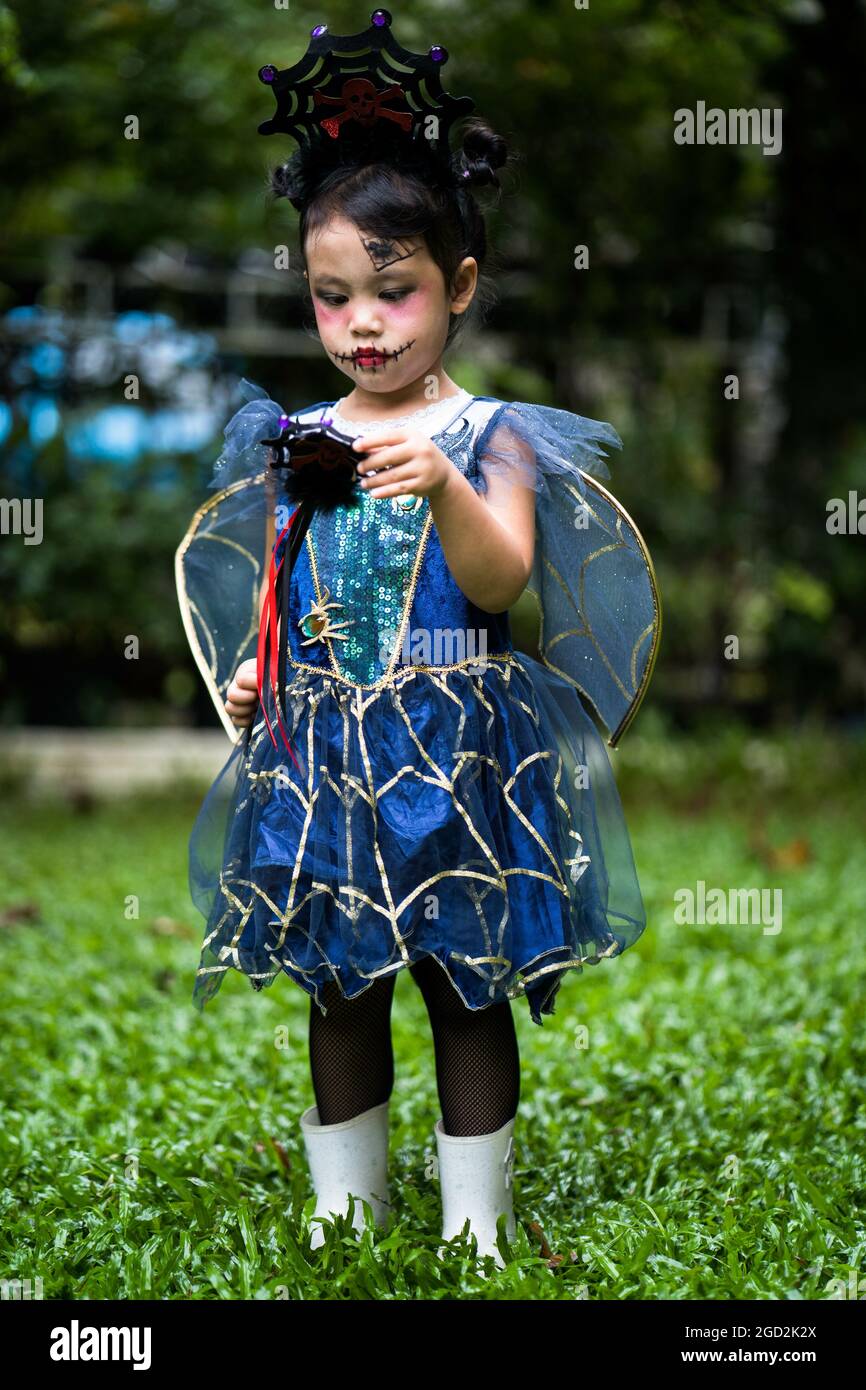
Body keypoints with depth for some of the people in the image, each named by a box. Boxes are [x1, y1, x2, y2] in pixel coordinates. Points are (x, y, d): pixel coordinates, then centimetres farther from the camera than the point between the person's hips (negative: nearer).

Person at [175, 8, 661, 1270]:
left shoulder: (489, 435, -5)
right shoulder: (293, 441, 7)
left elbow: (502, 581, -16)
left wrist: (447, 490, -31)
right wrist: (254, 673, -1)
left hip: (452, 750, -3)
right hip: (321, 749, 4)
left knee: (468, 987, 6)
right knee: (340, 987, 12)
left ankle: (475, 1217, 19)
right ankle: (345, 1208, 26)